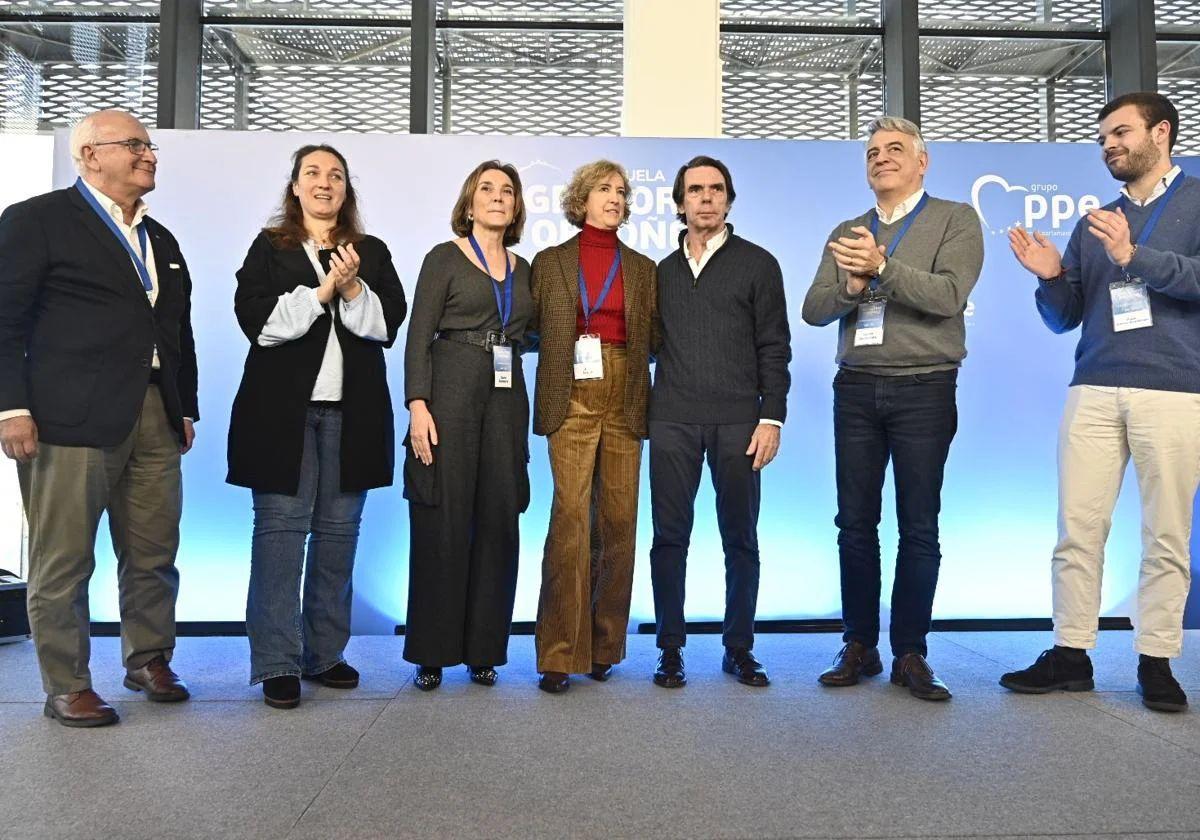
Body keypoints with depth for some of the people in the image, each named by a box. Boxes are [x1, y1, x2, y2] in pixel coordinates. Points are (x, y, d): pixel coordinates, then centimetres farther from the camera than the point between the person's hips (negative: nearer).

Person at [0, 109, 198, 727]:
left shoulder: (160, 239, 20)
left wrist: (186, 409, 16)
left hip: (154, 418, 6)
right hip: (69, 419, -6)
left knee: (154, 554, 11)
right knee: (63, 561, 3)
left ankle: (149, 660, 28)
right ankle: (66, 687, 15)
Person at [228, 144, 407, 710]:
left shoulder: (372, 253, 14)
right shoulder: (269, 248, 9)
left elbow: (389, 323, 4)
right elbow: (257, 321, -4)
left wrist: (352, 289, -12)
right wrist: (322, 291, -11)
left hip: (352, 410, 3)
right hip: (283, 408, -2)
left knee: (338, 529, 5)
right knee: (281, 526, -4)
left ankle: (325, 653, 15)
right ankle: (277, 663, 1)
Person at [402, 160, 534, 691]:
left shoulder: (523, 269, 16)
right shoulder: (445, 258, 3)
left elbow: (521, 337, 14)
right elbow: (418, 336, -4)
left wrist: (526, 418, 6)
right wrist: (418, 406, -16)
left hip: (506, 402, 4)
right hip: (450, 394, -4)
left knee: (498, 523, 4)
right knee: (442, 524, -2)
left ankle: (483, 648, 15)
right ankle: (431, 653, 10)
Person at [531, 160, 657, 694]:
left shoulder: (642, 268, 15)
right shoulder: (549, 262, 11)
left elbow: (655, 337, 12)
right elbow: (530, 330, 9)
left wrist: (624, 349, -3)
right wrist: (571, 346, -4)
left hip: (626, 403, 2)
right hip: (572, 400, -2)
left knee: (619, 521, 2)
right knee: (570, 517, -10)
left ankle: (604, 645, 15)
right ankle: (560, 655, -3)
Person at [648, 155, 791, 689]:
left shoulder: (758, 264, 6)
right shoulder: (663, 271, 15)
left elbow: (774, 348, 1)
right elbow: (652, 344, 16)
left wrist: (772, 417, -7)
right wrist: (643, 412, 7)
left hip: (738, 421, -2)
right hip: (673, 421, 2)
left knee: (741, 539, 4)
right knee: (670, 537, 3)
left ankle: (739, 649, 16)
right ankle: (671, 650, 13)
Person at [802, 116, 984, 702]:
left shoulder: (956, 220, 4)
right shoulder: (846, 234, 15)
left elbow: (948, 295, -13)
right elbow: (813, 310, 5)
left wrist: (881, 266, -22)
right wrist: (851, 286, -14)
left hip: (924, 389, -3)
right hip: (856, 389, 4)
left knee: (919, 528, 1)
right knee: (855, 523, 5)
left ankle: (910, 654, 11)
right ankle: (859, 646, 16)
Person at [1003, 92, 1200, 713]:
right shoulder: (1094, 224, 20)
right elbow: (1064, 317, 17)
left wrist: (1135, 256, -16)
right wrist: (1050, 277, -1)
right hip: (1093, 391, 3)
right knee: (1077, 529, 1)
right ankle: (1070, 654, 9)